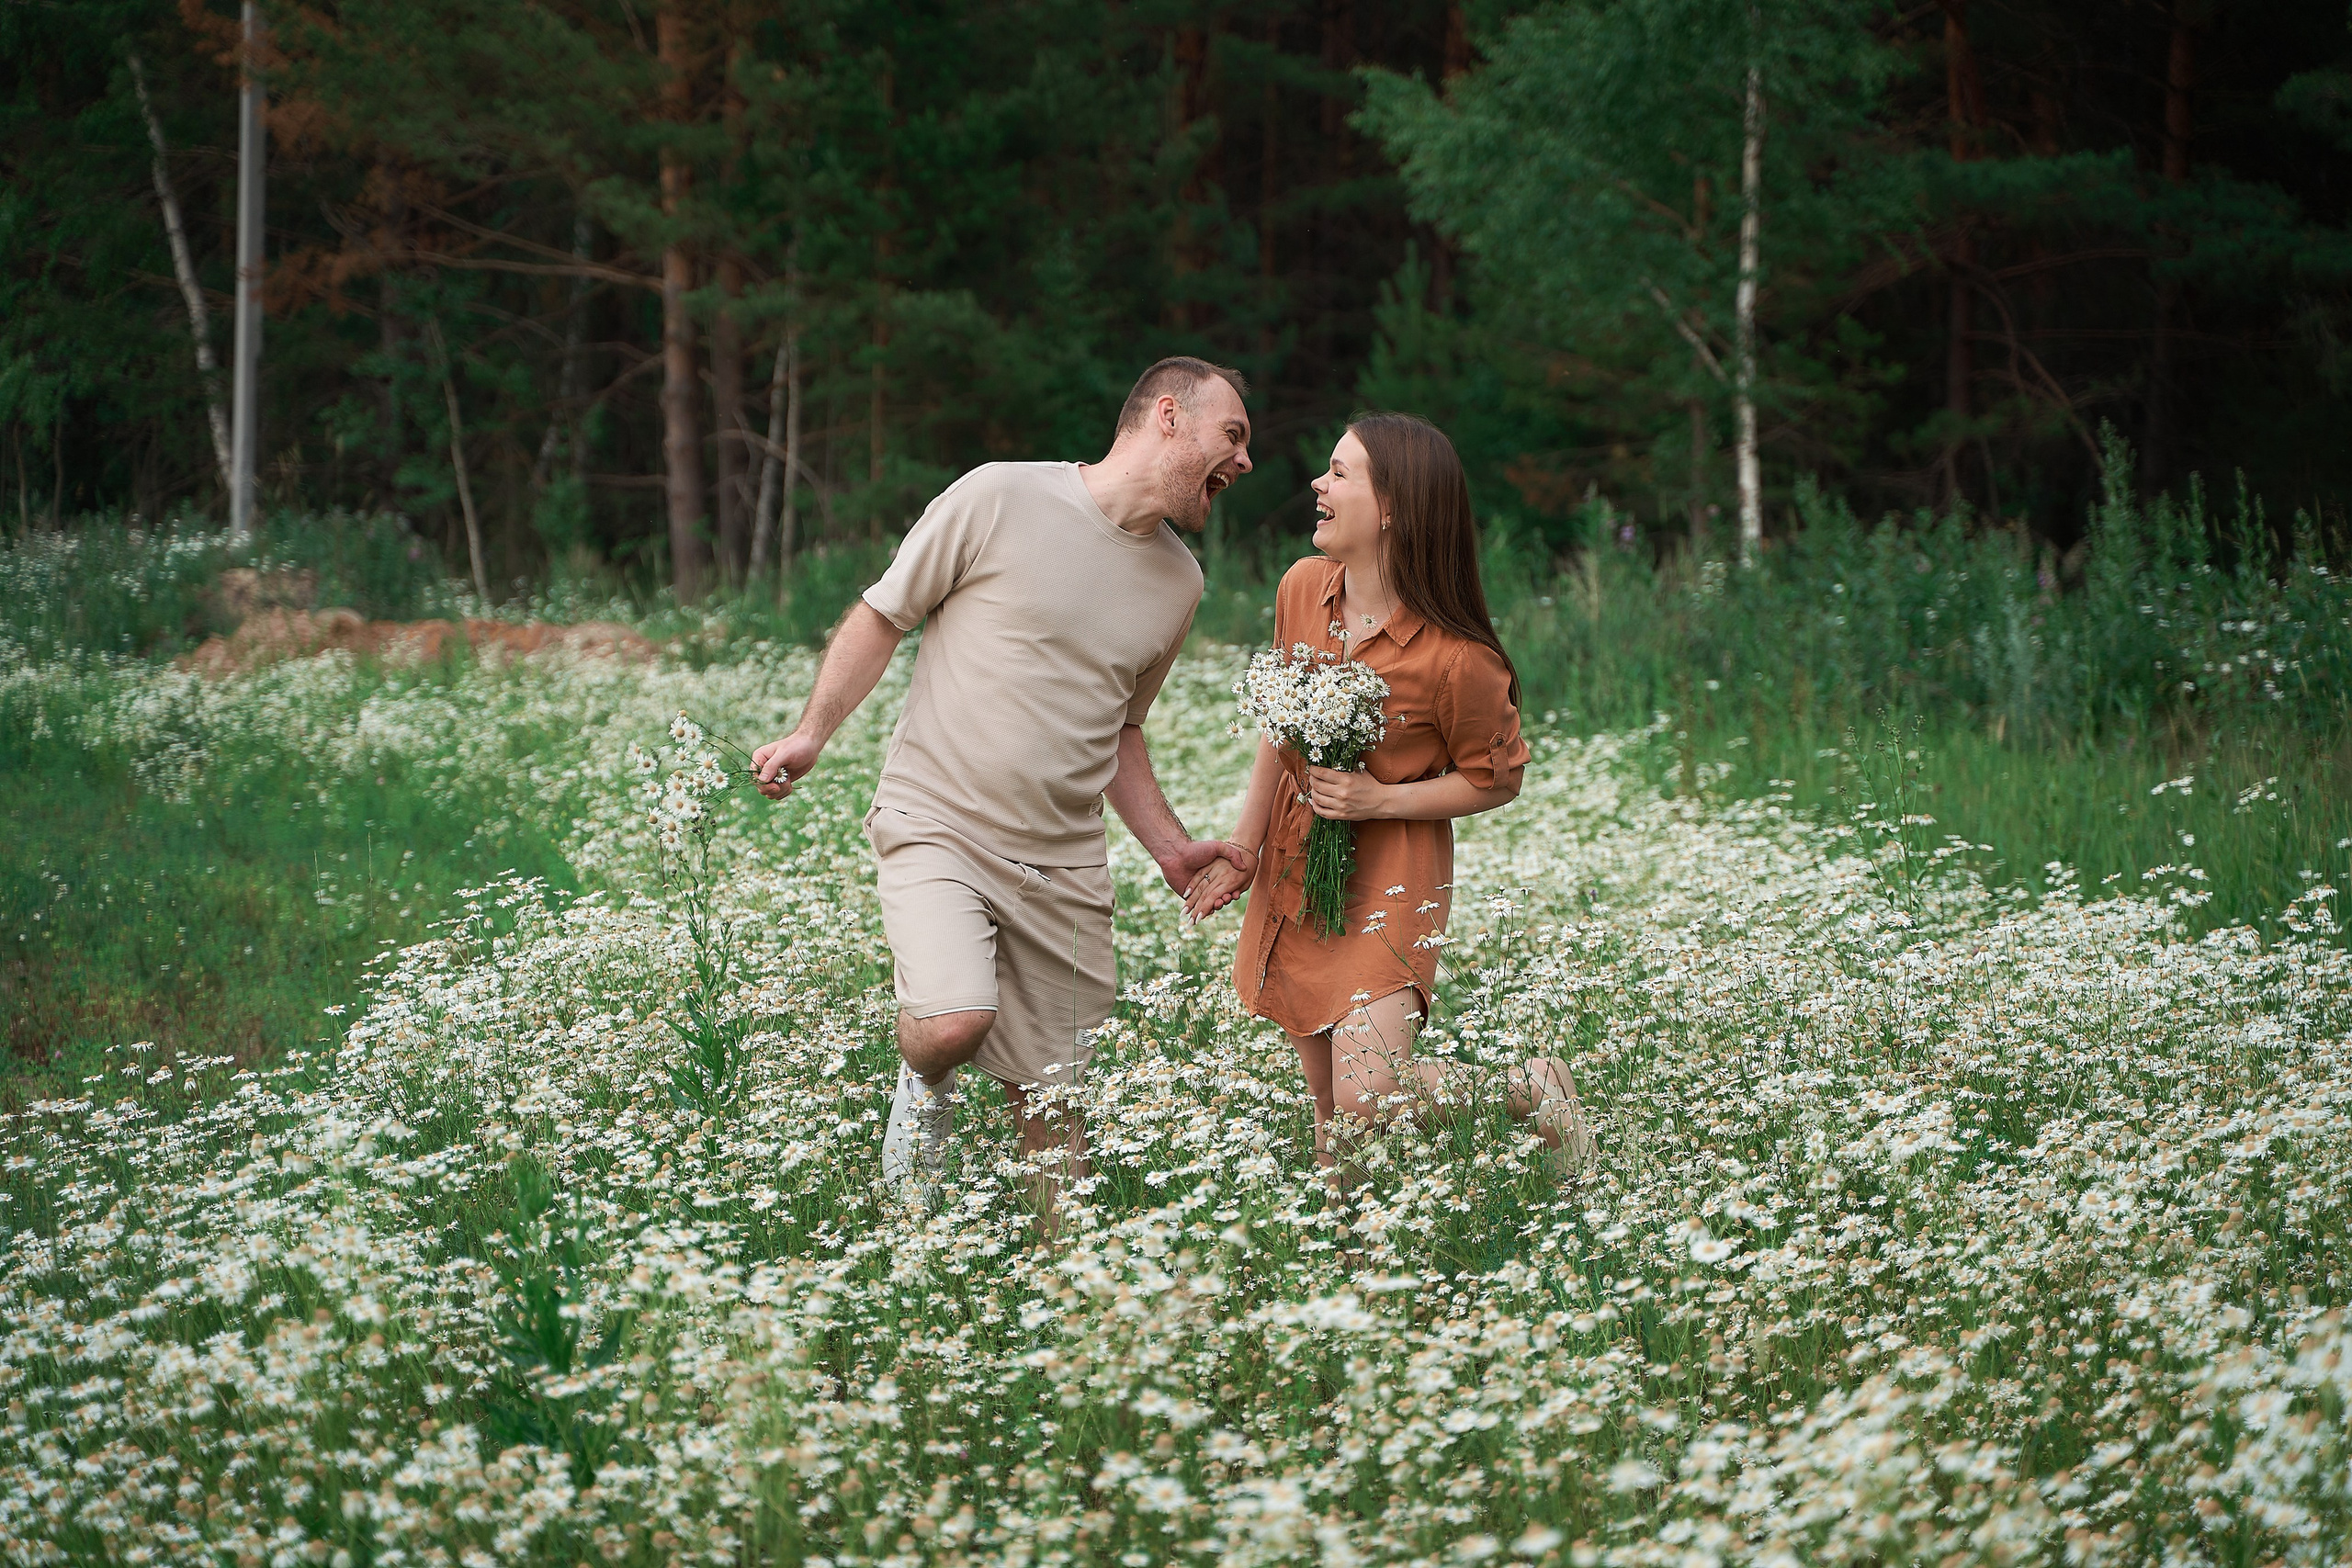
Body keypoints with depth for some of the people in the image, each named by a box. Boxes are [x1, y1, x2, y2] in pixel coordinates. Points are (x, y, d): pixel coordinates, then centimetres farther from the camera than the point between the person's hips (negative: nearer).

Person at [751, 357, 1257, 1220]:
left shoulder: (1179, 581, 12)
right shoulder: (1001, 498, -8)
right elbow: (882, 616, 1)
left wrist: (1171, 848, 13)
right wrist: (812, 734, -5)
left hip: (1065, 866, 5)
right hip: (938, 826, -5)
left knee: (1051, 1101, 5)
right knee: (954, 1025, -27)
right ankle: (925, 1084, 8)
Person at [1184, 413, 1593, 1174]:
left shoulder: (1456, 657, -22)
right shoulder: (1302, 588, -4)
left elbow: (1496, 780, -8)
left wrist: (1381, 800, -19)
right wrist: (1244, 850, 8)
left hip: (1390, 876, -6)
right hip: (1295, 867, 6)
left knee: (1366, 1097, -17)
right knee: (1329, 1112, 11)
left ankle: (1529, 1090, 8)